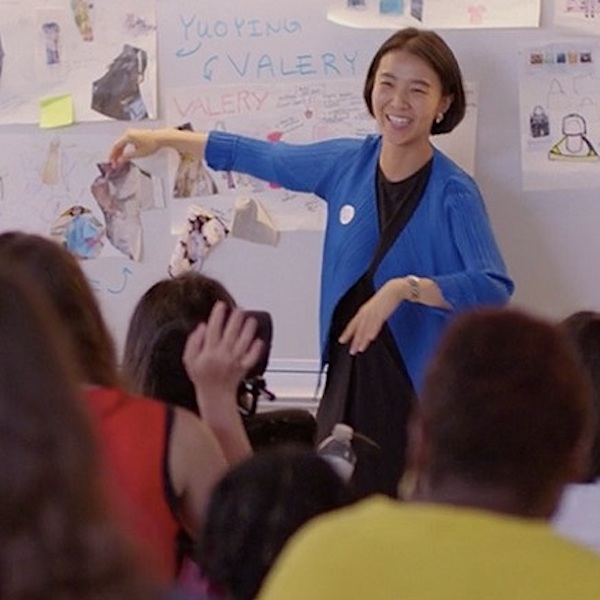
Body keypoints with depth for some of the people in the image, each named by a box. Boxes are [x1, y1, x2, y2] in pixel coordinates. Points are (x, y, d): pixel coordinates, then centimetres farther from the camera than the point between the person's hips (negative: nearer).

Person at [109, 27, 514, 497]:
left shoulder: (452, 193, -12)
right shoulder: (347, 164, 4)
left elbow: (494, 288, -24)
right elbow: (263, 157, 19)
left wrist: (403, 289, -34)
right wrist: (163, 139, 24)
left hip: (423, 389, -5)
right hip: (348, 380, 5)